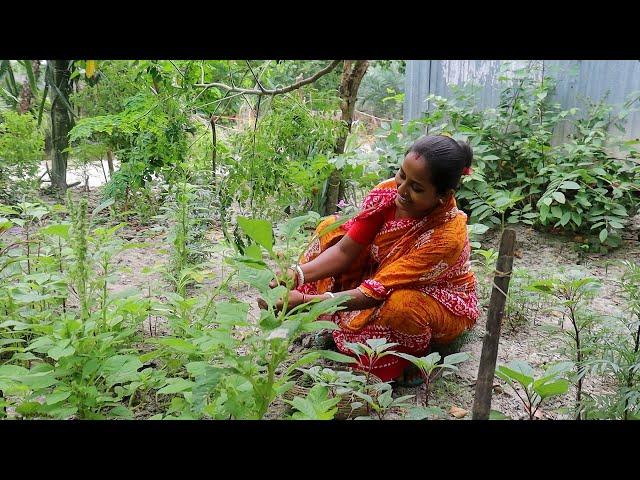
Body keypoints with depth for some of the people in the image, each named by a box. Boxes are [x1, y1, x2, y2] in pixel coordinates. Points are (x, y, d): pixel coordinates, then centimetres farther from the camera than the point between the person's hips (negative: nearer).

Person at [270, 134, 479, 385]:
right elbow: (345, 250, -17)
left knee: (402, 304, -41)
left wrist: (306, 301, -43)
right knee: (332, 228, -7)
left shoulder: (447, 236, -37)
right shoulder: (388, 192, -22)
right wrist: (298, 274, -33)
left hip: (441, 305, -5)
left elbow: (378, 291, -39)